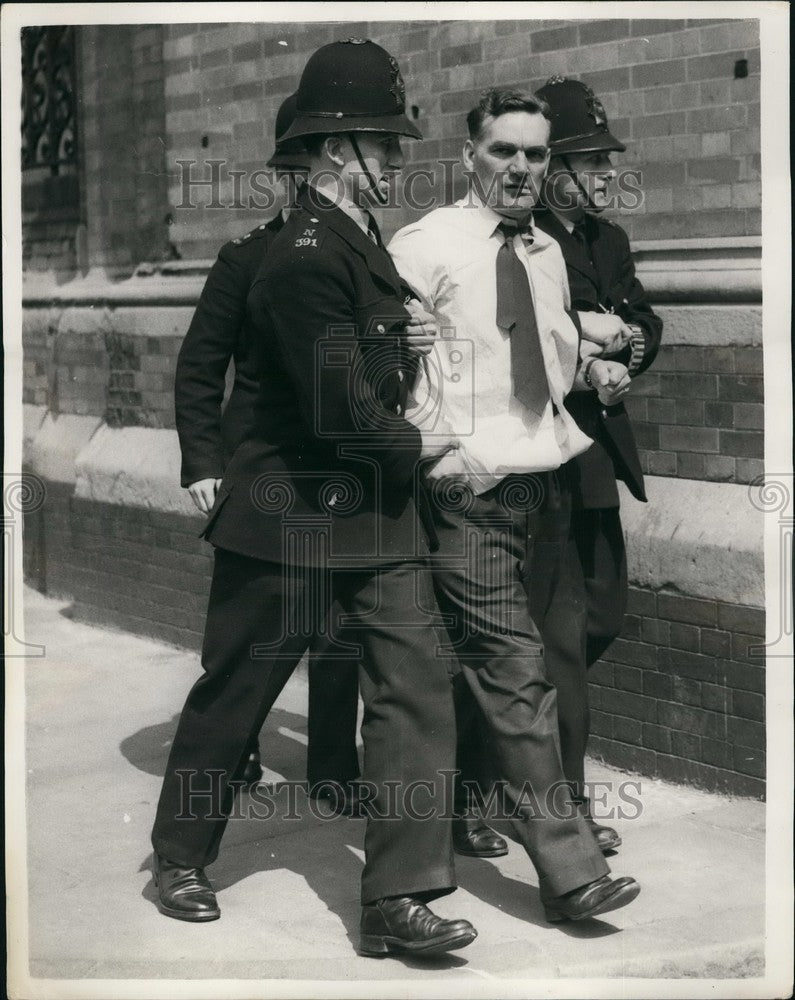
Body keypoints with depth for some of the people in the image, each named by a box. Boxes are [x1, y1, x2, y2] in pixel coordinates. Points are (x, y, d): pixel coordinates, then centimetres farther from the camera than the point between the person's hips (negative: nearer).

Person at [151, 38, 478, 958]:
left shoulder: (362, 244, 11)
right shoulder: (306, 257, -20)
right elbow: (341, 411, -23)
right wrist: (417, 447, -8)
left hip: (375, 510, 8)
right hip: (290, 513, -8)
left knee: (415, 691, 0)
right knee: (232, 693, 9)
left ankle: (397, 900, 4)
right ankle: (179, 858, 30)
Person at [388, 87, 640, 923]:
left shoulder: (546, 252, 14)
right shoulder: (425, 247, -7)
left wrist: (594, 370, 7)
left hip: (541, 479, 7)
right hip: (471, 487, -7)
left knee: (479, 663, 16)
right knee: (516, 673, -8)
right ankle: (568, 870, -6)